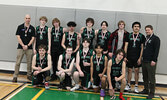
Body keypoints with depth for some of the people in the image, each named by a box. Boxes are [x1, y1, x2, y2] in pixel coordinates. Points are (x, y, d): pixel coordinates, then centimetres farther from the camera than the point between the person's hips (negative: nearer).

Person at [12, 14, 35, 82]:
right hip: (20, 47, -1)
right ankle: (15, 76, 2)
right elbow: (18, 37, -2)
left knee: (29, 62, 6)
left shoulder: (32, 28, 6)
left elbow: (33, 38, 2)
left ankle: (29, 75, 19)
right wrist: (23, 45, -10)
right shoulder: (20, 27, 3)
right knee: (18, 62, -3)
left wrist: (27, 45, -9)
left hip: (29, 48, 1)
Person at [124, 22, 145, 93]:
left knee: (136, 70, 2)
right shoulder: (129, 35, 5)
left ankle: (136, 86, 13)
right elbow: (126, 46, 4)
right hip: (129, 57, 1)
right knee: (129, 70, 7)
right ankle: (128, 85, 18)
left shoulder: (141, 36, 2)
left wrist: (140, 58, -6)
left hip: (137, 57, -1)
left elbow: (142, 48, 0)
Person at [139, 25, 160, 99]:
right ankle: (146, 90, 25)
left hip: (151, 62, -7)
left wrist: (154, 60, -18)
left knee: (151, 78, -2)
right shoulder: (145, 38, 16)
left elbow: (156, 50, -12)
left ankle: (151, 93, 5)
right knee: (145, 77, 13)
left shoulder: (156, 39, -5)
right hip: (144, 61, 7)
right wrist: (141, 58, 16)